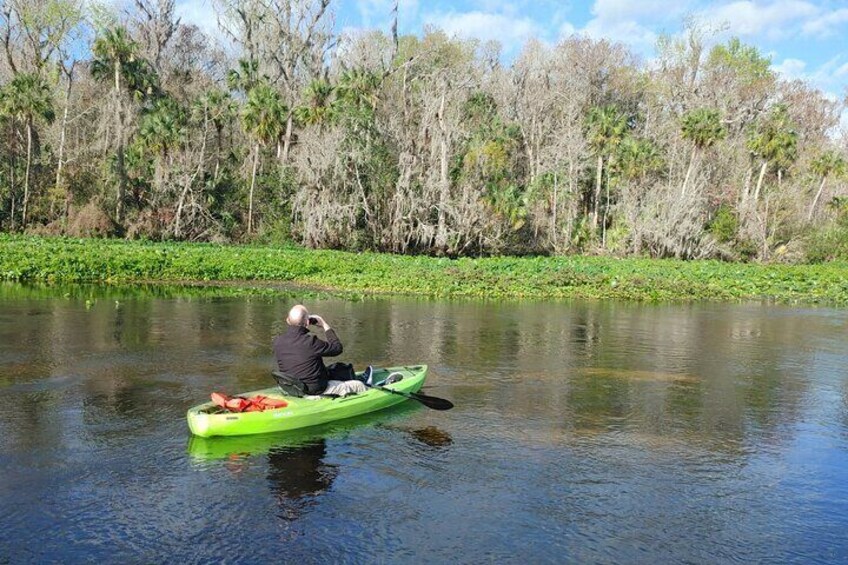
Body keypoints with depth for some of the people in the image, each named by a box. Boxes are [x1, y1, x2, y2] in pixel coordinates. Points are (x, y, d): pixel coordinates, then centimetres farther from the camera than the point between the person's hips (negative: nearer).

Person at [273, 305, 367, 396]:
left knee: (340, 368, 28)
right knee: (358, 385, 10)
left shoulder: (277, 341, -10)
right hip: (316, 390, -8)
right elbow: (337, 348, -14)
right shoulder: (310, 341, -29)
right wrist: (325, 325, -5)